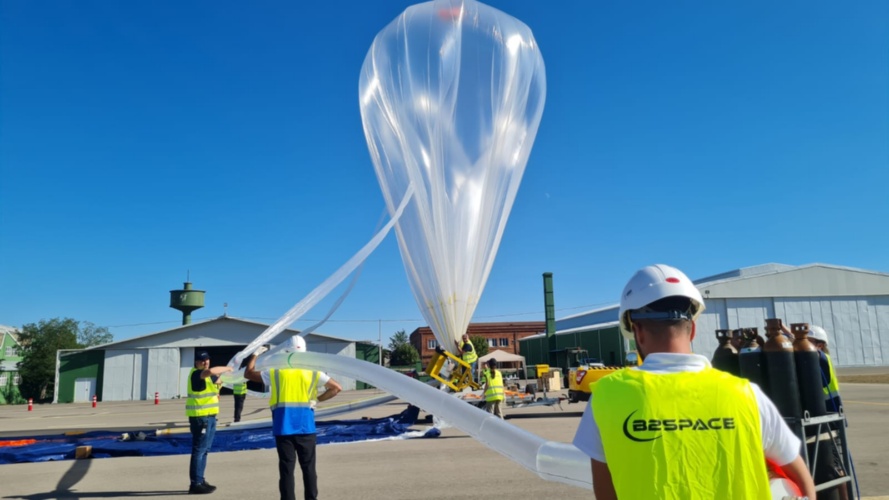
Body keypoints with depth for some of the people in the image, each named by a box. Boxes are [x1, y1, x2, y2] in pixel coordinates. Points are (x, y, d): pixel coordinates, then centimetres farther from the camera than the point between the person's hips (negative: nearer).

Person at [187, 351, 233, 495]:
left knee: (204, 450, 15)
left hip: (208, 416, 10)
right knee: (199, 450, -9)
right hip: (200, 417, -10)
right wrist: (227, 368, -19)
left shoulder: (203, 375, 19)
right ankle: (195, 484, -6)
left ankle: (200, 480, 23)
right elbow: (211, 371, -33)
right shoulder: (195, 373, -13)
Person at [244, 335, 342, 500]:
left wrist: (255, 354, 23)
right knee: (308, 467, 11)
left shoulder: (276, 371, -1)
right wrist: (318, 399, 1)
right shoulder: (313, 372, 1)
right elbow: (336, 388, -1)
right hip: (306, 426, 1)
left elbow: (248, 373, 11)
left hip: (283, 427, -1)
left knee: (286, 468, 5)